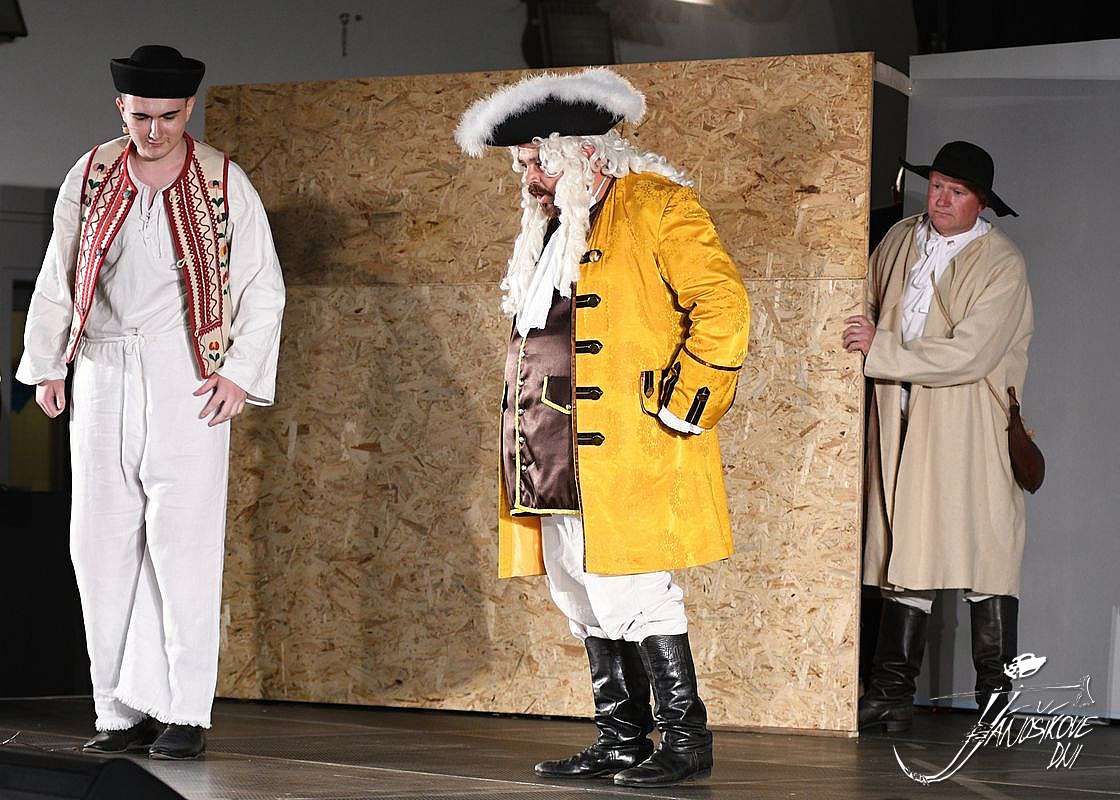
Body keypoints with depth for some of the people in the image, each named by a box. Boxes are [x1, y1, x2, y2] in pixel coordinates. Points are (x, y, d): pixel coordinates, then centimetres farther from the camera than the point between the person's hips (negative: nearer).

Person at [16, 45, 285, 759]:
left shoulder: (223, 183, 0)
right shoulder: (90, 177, 8)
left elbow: (262, 289, 3)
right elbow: (58, 278, 16)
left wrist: (242, 373, -6)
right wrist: (46, 365, 13)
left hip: (186, 385, -3)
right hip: (101, 379, 3)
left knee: (182, 547, -7)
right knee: (100, 546, 2)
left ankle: (185, 714, 0)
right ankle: (120, 712, 9)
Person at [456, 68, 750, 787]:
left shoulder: (654, 205, -5)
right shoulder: (550, 230, 21)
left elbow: (722, 304, -12)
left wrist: (679, 404, -13)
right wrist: (529, 448, 21)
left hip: (626, 455, -8)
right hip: (557, 463, 8)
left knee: (633, 597, -9)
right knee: (588, 604, 10)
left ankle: (686, 740, 1)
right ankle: (621, 741, 17)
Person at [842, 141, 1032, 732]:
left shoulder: (1001, 265, -7)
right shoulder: (900, 240, 11)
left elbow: (969, 354, -16)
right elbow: (867, 301, 30)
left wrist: (879, 349, -14)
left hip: (970, 427, -4)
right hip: (901, 418, 4)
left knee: (983, 554, -5)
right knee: (905, 550, 3)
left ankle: (995, 699, 3)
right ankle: (892, 693, 5)